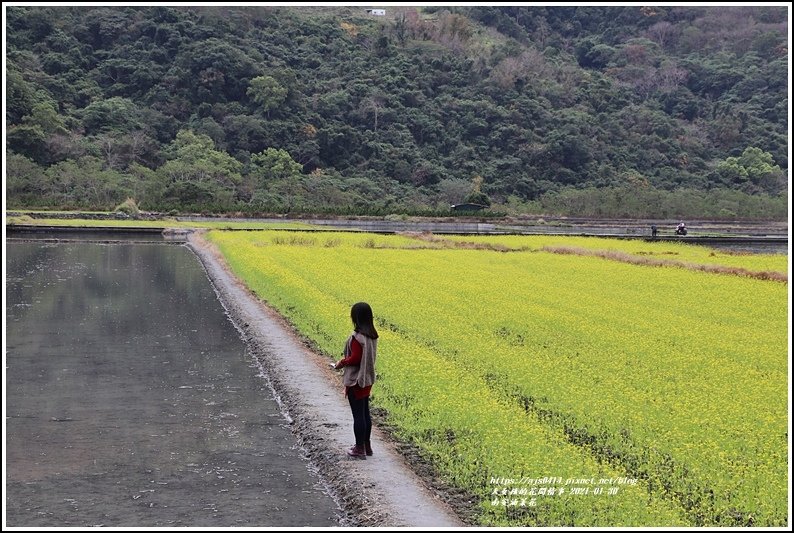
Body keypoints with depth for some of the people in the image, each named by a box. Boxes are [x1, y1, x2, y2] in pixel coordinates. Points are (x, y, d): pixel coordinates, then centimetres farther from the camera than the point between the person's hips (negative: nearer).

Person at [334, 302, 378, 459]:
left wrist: (342, 362, -6)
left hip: (356, 381, -9)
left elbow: (355, 359, -23)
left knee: (358, 415, 0)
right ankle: (366, 446, 26)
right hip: (367, 380, 9)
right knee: (365, 413, 17)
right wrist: (346, 360, 15)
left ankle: (360, 449, 8)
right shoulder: (372, 335, 4)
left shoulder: (357, 337, -23)